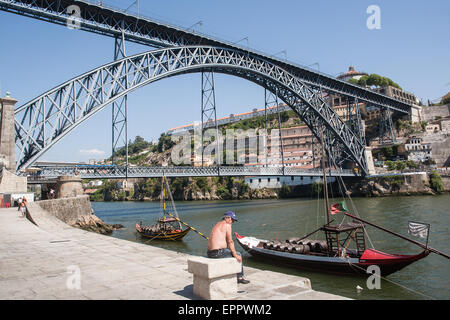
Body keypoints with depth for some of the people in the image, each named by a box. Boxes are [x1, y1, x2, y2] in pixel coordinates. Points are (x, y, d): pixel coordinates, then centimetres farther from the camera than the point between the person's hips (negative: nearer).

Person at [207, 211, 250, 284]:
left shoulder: (217, 224, 21)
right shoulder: (227, 225, -8)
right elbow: (230, 242, -11)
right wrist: (235, 255, -7)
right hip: (218, 253, -9)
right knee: (238, 255, 11)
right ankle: (240, 278, 18)